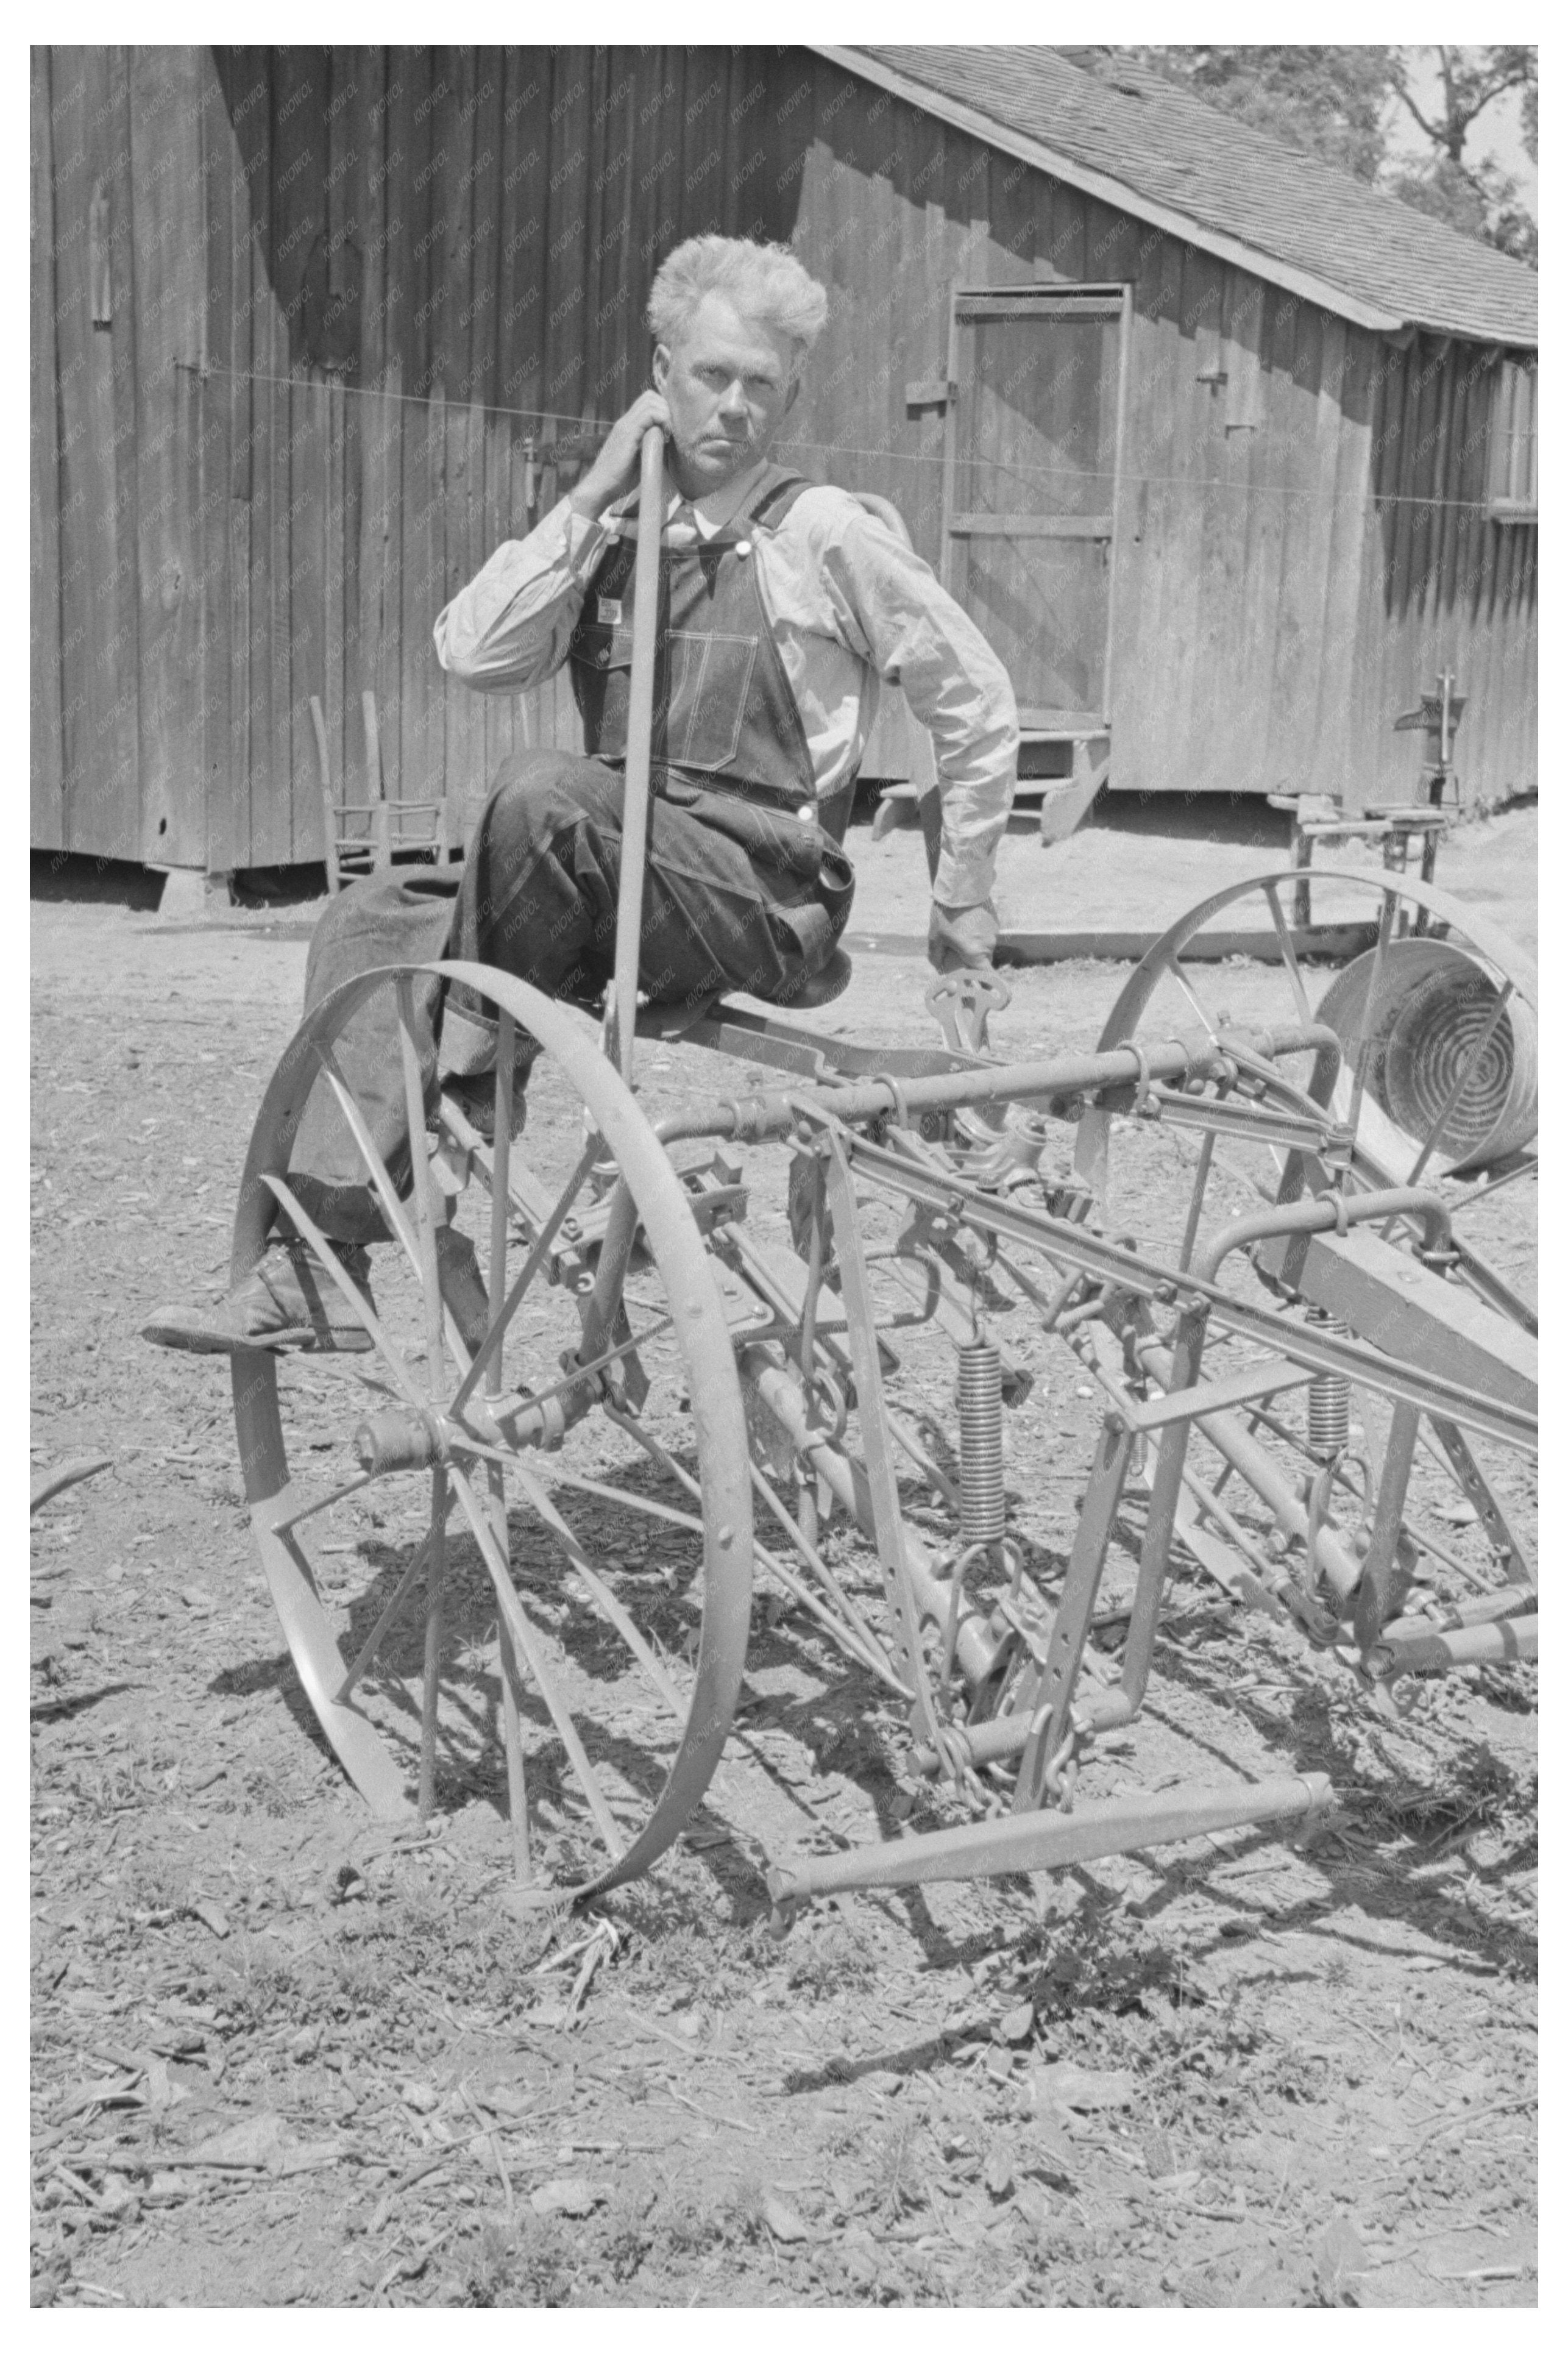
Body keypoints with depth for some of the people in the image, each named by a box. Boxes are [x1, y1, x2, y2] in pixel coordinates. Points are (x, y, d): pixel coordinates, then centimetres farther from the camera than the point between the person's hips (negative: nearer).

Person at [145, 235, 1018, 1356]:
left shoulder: (824, 532, -3)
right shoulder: (618, 534, 13)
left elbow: (978, 702, 1)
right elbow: (477, 654, -2)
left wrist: (964, 903, 3)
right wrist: (594, 497, -5)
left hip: (769, 904, -6)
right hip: (620, 891, 6)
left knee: (546, 789, -31)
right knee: (376, 917, -8)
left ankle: (467, 1091, -14)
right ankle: (320, 1270, -13)